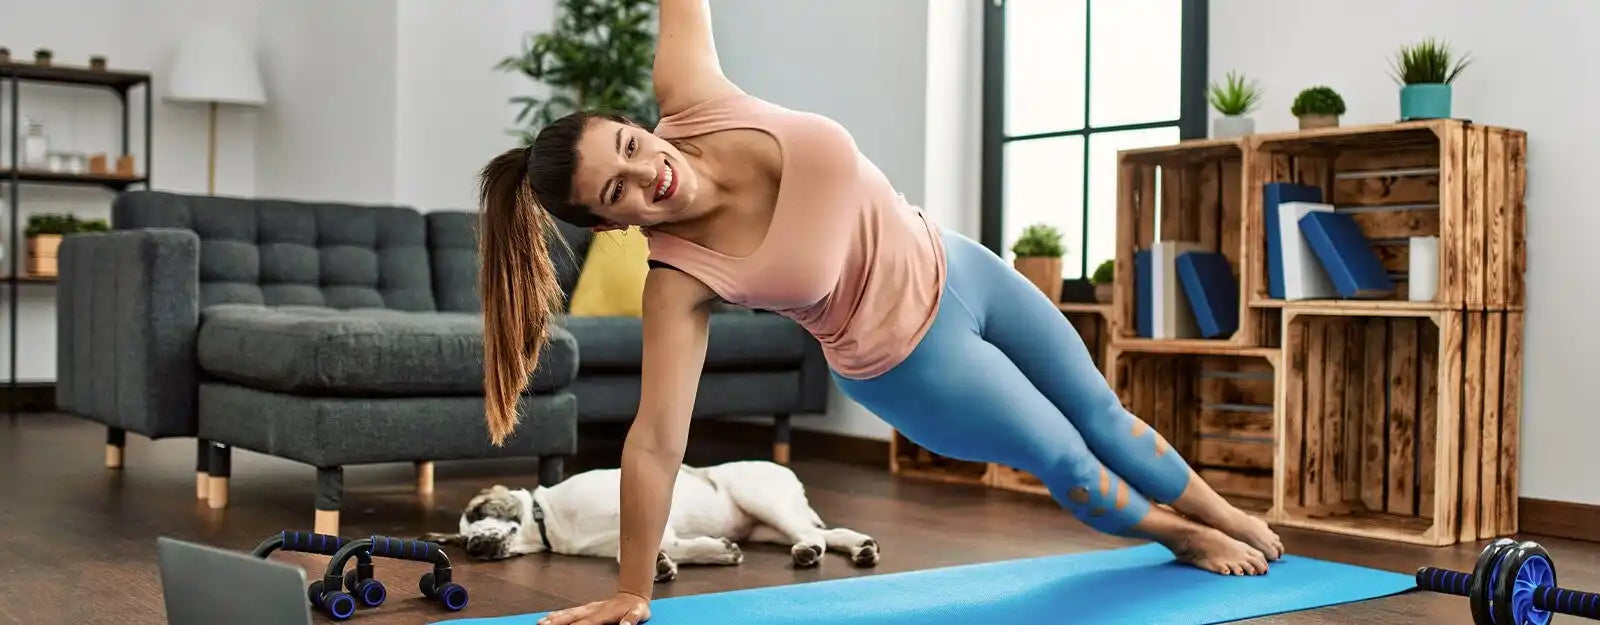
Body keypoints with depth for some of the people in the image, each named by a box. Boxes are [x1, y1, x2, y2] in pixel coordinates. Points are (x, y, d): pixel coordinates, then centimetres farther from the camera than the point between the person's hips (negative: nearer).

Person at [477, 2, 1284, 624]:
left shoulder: (692, 102, -24)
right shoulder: (678, 276, -31)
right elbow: (656, 441, -30)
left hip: (954, 269, 4)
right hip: (911, 362, -4)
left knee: (1098, 414, 23)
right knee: (1064, 459, 15)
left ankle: (1232, 518, 52)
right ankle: (1182, 535, 50)